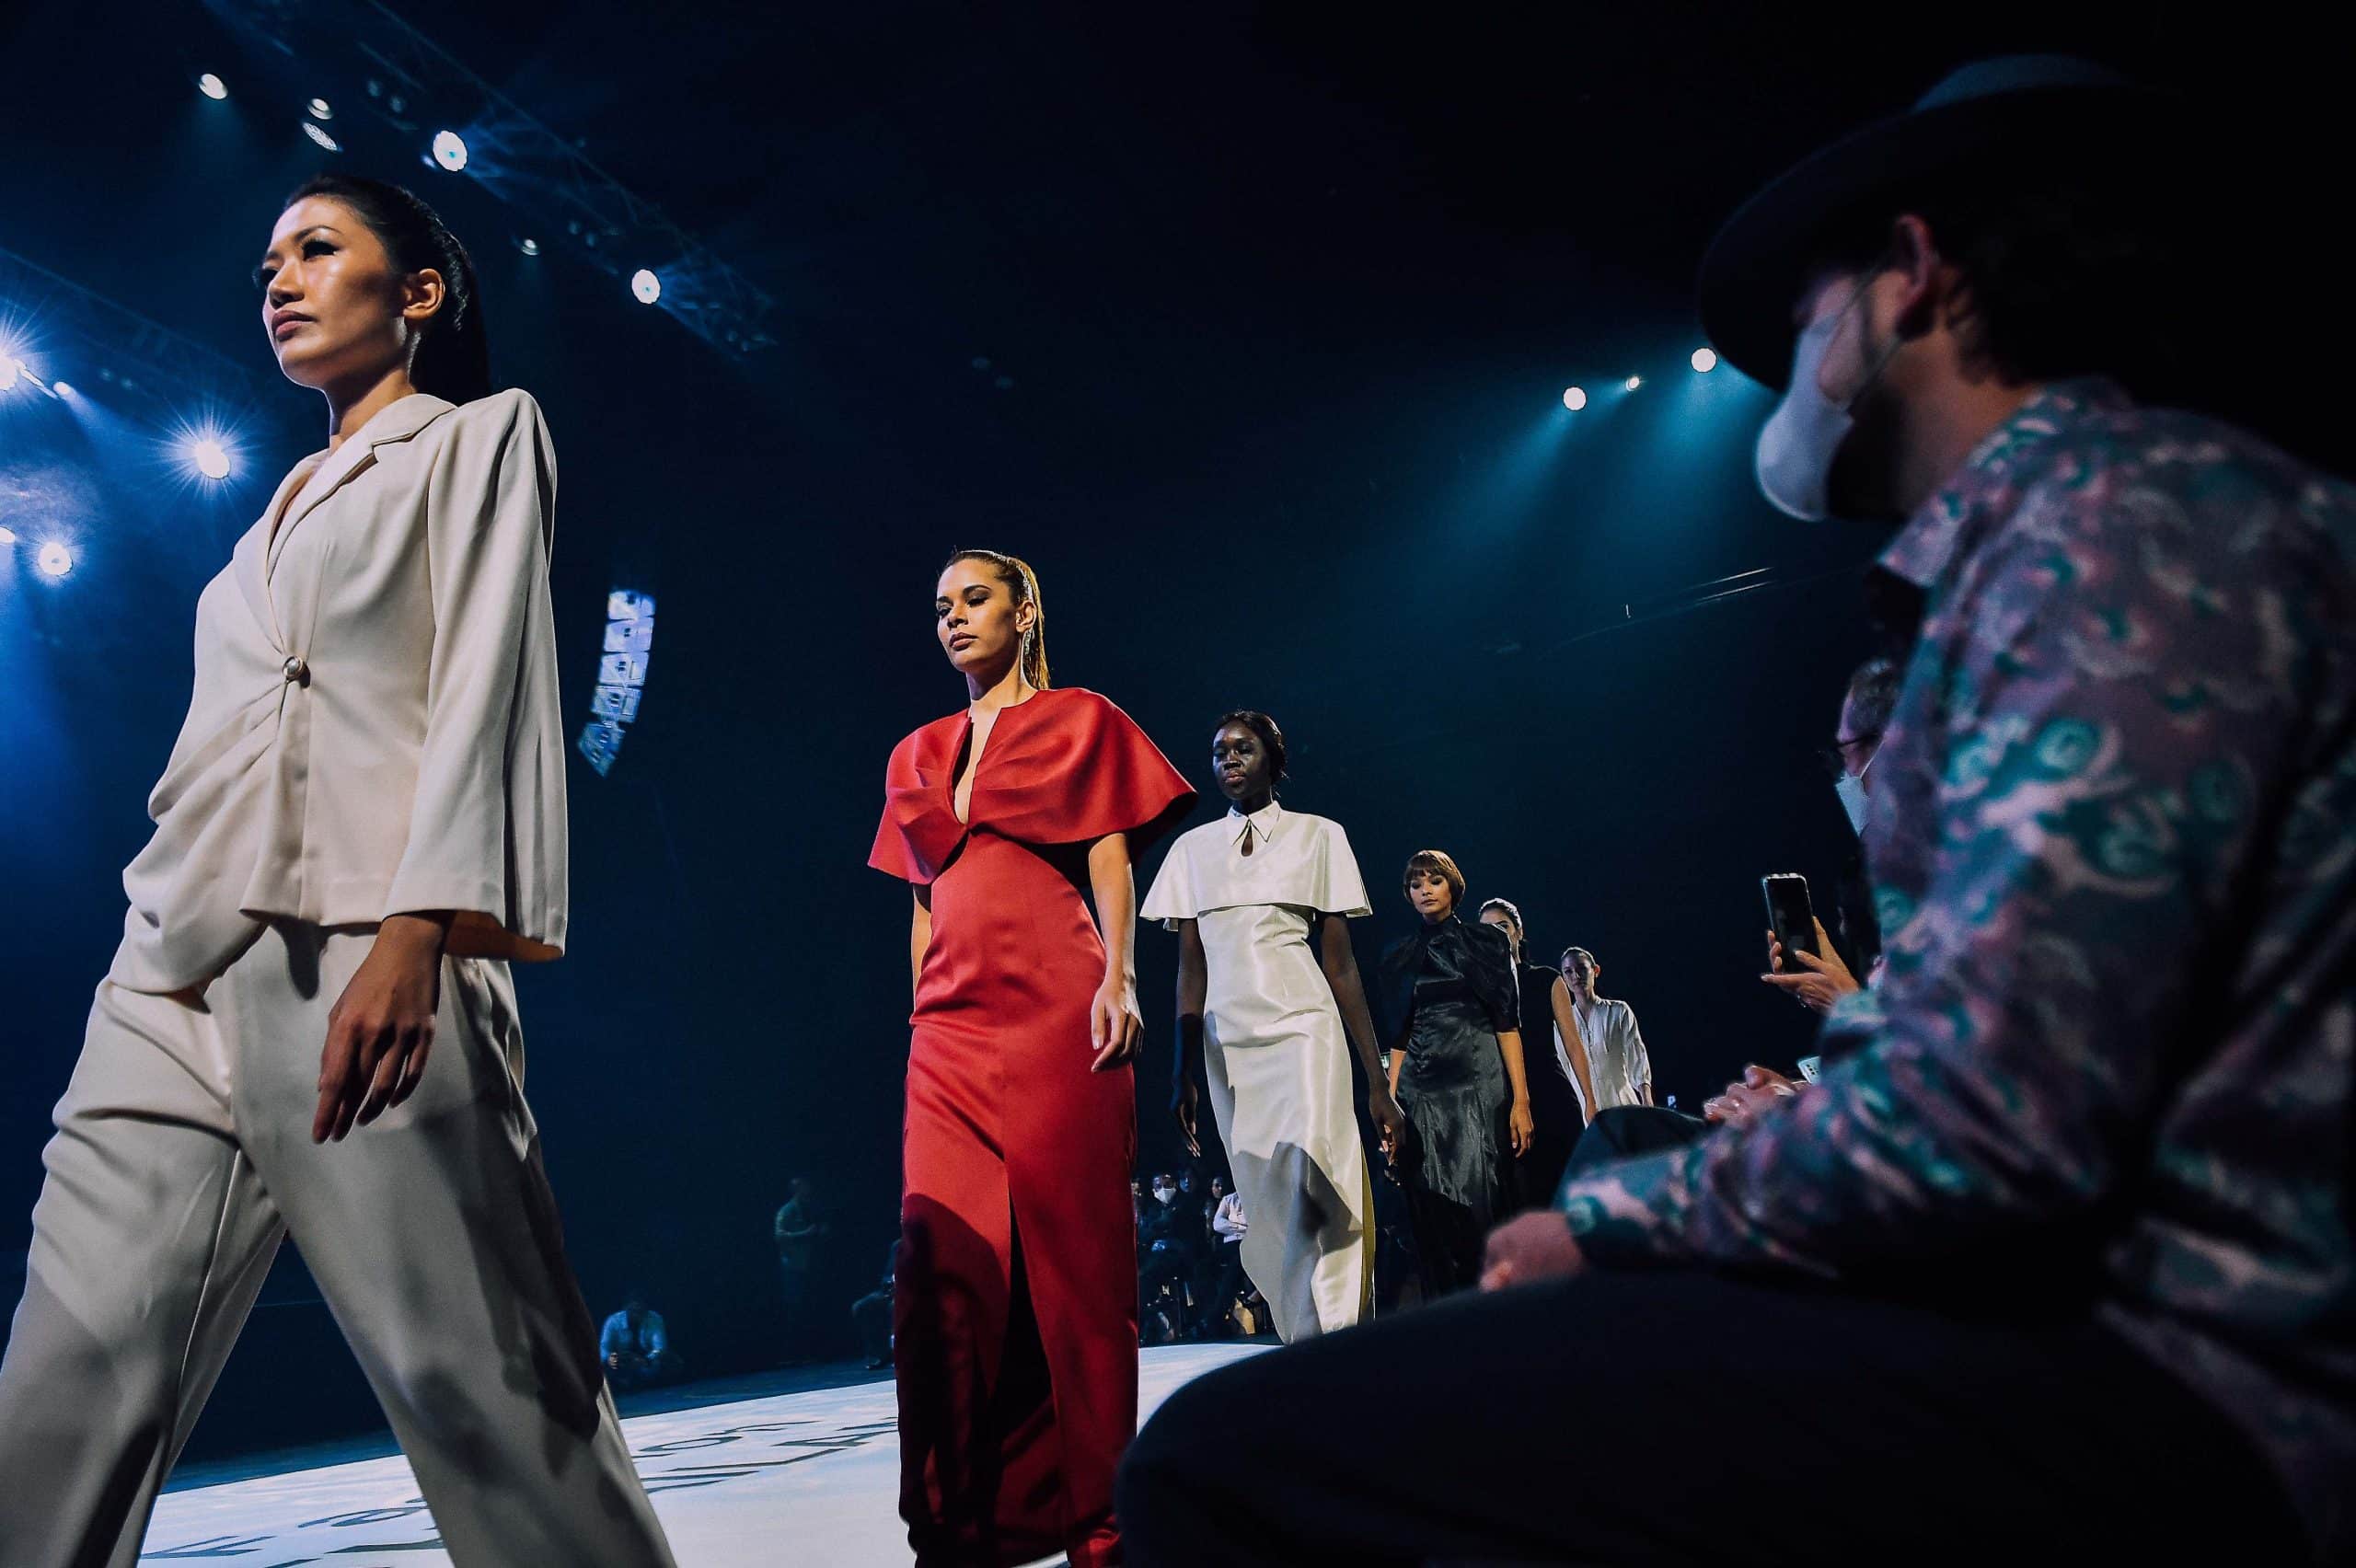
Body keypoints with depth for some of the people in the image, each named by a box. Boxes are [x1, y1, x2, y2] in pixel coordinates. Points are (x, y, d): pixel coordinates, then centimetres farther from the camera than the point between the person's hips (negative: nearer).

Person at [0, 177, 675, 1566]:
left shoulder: (482, 436, 10)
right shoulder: (292, 504, 30)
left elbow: (483, 683, -6)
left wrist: (413, 934, -19)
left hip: (364, 953, -7)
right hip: (180, 976, 7)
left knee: (478, 1385, -7)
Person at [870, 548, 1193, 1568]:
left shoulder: (1078, 721, 10)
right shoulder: (918, 755, 22)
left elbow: (1111, 860, 1)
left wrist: (1118, 981, -12)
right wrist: (920, 1015, 15)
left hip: (1055, 1010, -4)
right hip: (952, 1025, 4)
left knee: (1071, 1249, -2)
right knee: (948, 1260, -4)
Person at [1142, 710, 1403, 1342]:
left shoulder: (1318, 836, 7)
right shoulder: (1192, 849, 14)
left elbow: (1340, 963, 4)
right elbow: (1191, 966, 11)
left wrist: (1378, 1083, 0)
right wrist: (1183, 1072, 3)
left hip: (1303, 1026, -3)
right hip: (1227, 1041, 3)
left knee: (1310, 1177, -24)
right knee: (1268, 1207, 2)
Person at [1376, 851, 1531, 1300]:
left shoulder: (1485, 941, 6)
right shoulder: (1399, 955, 14)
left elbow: (1507, 1022, 0)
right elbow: (1399, 1036, 15)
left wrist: (1521, 1099, -9)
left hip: (1479, 1084, -3)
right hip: (1421, 1091, 3)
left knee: (1482, 1208, -10)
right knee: (1432, 1214, 1)